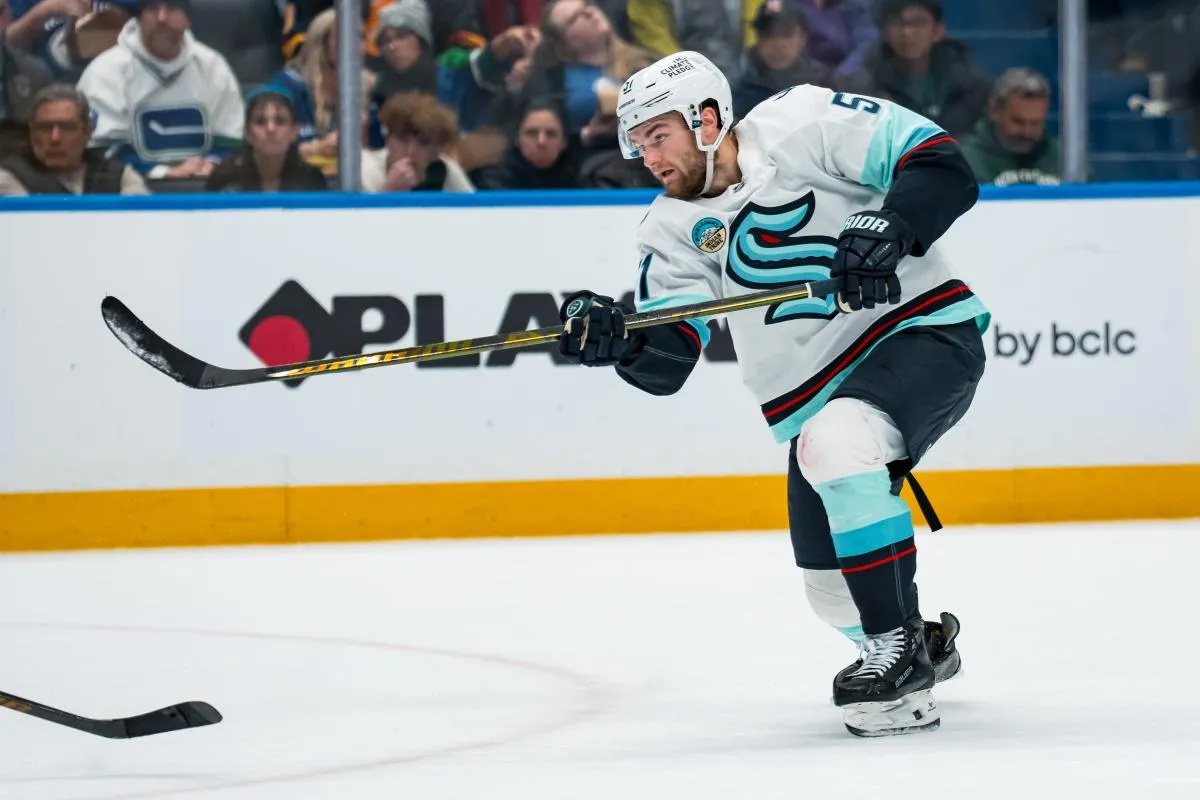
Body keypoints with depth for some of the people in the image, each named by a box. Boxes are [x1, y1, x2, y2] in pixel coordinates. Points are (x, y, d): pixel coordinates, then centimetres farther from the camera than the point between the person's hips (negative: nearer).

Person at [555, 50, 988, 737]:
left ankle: (899, 648, -25)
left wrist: (887, 228, -32)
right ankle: (921, 645, 38)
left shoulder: (802, 125, -11)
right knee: (835, 593, 5)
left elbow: (944, 168, -16)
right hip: (813, 395, 7)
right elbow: (665, 364, -1)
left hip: (923, 332, -7)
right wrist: (617, 341, -22)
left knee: (836, 442, -35)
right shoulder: (673, 230, 6)